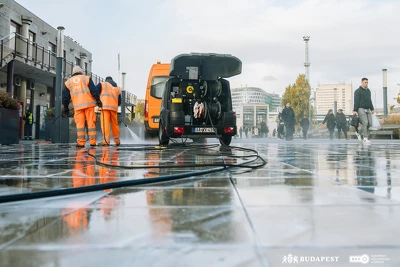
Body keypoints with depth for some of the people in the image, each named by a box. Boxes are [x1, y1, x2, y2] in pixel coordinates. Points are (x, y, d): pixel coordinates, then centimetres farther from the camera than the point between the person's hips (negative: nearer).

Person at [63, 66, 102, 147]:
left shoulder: (68, 82, 15)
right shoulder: (86, 78, 9)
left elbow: (65, 96, 15)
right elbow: (94, 90, -3)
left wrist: (65, 107, 22)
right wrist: (98, 100, 0)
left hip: (77, 106, 1)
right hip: (88, 104, -1)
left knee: (80, 124, 1)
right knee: (91, 123, 1)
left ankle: (81, 142, -5)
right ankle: (92, 141, -1)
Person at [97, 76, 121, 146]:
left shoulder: (102, 84, 12)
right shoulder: (117, 88, 27)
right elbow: (119, 102, 23)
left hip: (105, 106, -5)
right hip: (114, 108, 5)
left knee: (105, 123, -10)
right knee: (115, 124, 12)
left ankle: (106, 140, -20)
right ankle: (117, 141, 19)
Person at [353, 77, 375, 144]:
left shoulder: (368, 91, 20)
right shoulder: (358, 91, -3)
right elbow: (356, 101, -9)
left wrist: (372, 109, 21)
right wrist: (355, 110, -15)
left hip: (367, 109, 7)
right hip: (361, 109, -7)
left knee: (370, 123, 0)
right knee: (365, 122, -15)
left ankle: (360, 134, 15)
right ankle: (365, 138, -15)